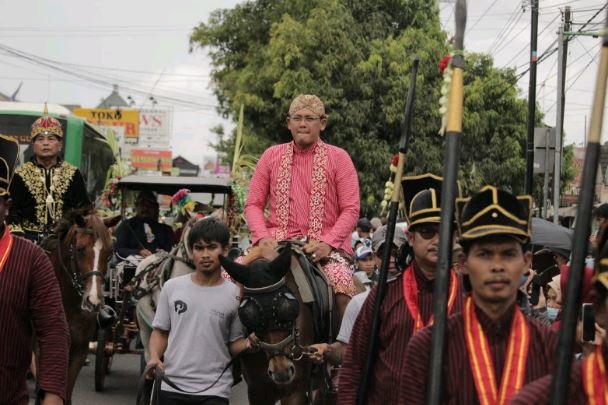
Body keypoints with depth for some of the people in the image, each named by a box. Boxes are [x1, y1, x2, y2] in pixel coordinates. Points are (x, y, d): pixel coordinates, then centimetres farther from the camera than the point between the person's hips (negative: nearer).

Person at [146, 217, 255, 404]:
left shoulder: (235, 295, -2)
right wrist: (154, 357, -9)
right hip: (171, 386, 2)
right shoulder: (172, 287, 3)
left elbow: (234, 343, 4)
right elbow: (161, 331, 9)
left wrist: (249, 344, -17)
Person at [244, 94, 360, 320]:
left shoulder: (338, 158, 5)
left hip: (326, 244, -2)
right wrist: (262, 237, -10)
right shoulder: (271, 156, 12)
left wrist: (327, 243, -16)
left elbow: (351, 209, -1)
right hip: (278, 240, 2)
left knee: (341, 287, -31)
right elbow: (253, 204, 9)